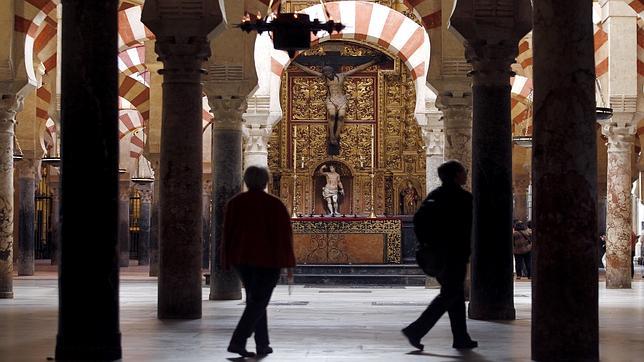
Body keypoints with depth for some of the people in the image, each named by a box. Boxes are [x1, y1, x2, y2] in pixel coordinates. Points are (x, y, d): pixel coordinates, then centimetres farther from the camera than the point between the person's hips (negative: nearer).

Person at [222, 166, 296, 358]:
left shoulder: (235, 202, 2)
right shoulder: (274, 204, -7)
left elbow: (228, 233, 2)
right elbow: (284, 235, -9)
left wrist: (228, 261, 8)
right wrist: (289, 263, -5)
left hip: (242, 258, 4)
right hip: (267, 259, -4)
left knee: (255, 300, 16)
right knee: (258, 302, -2)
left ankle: (262, 344, 17)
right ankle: (237, 342, -16)